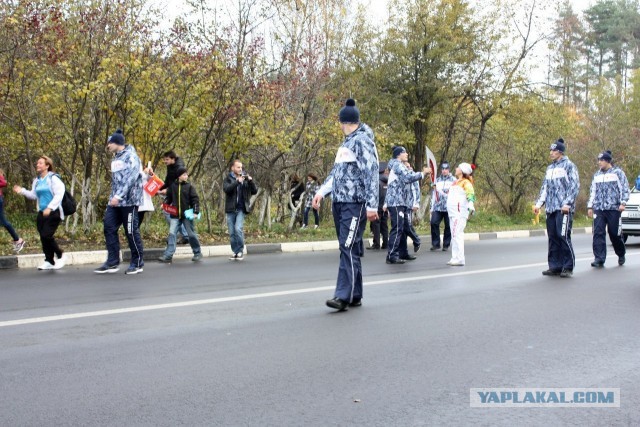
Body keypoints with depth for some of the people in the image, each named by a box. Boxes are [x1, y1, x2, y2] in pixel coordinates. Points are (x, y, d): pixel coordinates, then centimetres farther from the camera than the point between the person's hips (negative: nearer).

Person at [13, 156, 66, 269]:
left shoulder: (53, 178, -10)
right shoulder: (37, 180, 13)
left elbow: (59, 194, -17)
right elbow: (34, 195, 20)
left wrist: (49, 208, -23)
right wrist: (22, 191, 6)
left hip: (53, 213, -7)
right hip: (42, 213, 7)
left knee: (47, 235, -15)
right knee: (43, 237, 5)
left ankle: (60, 255, 7)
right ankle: (49, 261, 16)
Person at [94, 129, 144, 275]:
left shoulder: (130, 156, -10)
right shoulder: (115, 158, 17)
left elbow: (130, 178, -21)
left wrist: (118, 196, -27)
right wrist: (113, 196, 13)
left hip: (129, 200, -8)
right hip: (115, 200, 9)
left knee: (131, 231, -2)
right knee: (109, 228, 2)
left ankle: (137, 263, 9)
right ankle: (112, 262, 7)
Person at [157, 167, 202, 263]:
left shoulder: (189, 187, 0)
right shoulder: (172, 186, 5)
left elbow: (195, 199, -3)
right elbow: (169, 197, 15)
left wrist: (196, 212, -12)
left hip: (187, 214, -2)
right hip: (175, 215, 2)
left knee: (191, 234, 5)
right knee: (172, 234, -5)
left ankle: (197, 253, 18)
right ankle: (168, 255, -5)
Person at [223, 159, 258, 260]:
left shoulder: (245, 179, 7)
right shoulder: (228, 179, 5)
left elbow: (254, 191, 3)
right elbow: (226, 189, -14)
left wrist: (251, 181, -12)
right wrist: (237, 181, -23)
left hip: (241, 209, -1)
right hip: (230, 209, 1)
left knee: (238, 229, -17)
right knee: (232, 232, 4)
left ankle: (240, 251, -5)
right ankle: (235, 252, 16)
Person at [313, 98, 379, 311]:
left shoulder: (362, 141, -8)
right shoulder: (346, 142, 20)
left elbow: (371, 173, -14)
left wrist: (372, 205, -19)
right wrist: (322, 191, 10)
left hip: (355, 204, -9)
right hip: (339, 202, 9)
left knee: (349, 248, -14)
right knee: (350, 250, 9)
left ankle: (343, 296, -17)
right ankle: (355, 296, 14)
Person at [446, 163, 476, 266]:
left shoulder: (466, 182, -11)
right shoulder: (456, 182, 18)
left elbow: (470, 194, -26)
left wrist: (471, 205, -41)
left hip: (460, 213, -10)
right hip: (453, 213, 10)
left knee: (457, 235, -15)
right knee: (454, 235, 12)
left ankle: (460, 259, -16)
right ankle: (455, 258, 18)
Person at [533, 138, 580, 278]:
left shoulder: (568, 166, -1)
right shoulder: (550, 168, 19)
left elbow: (575, 186, -7)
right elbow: (544, 187, 22)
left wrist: (567, 203, -16)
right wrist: (538, 203, 12)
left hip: (564, 208, -7)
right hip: (551, 208, 7)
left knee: (563, 236, -10)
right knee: (552, 238, 6)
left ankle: (568, 267, -2)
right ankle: (555, 266, 12)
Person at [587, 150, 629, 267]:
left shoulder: (617, 172, 4)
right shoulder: (596, 175, 18)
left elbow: (625, 188, -1)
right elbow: (593, 191, 21)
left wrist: (623, 202, -12)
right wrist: (590, 206, 15)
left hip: (613, 208, -4)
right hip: (598, 209, 4)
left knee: (615, 234, 2)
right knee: (598, 233, -7)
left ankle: (621, 255, 25)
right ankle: (599, 259, -7)